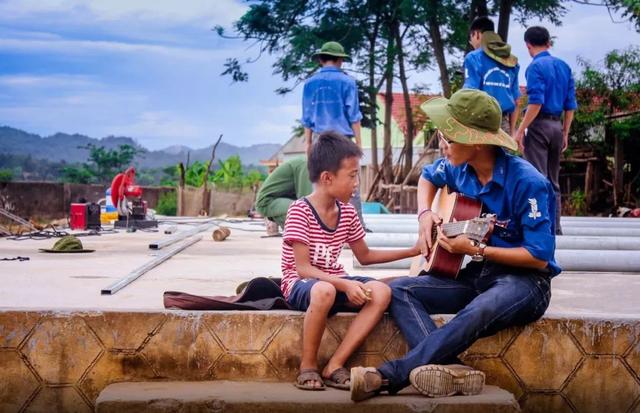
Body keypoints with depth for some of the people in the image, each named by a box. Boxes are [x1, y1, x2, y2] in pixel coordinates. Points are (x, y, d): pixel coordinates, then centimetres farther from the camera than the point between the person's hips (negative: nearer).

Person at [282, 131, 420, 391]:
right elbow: (303, 269, -20)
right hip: (300, 284, -6)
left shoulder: (347, 213, 6)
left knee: (381, 292, -22)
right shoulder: (300, 211, -15)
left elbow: (365, 256, 20)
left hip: (335, 281, 6)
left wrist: (412, 251, 16)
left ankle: (334, 366, -21)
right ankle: (308, 366, -19)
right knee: (324, 291, -41)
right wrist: (345, 285, -31)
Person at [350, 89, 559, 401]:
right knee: (399, 290, -12)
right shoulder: (459, 167, 0)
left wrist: (476, 250, -23)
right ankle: (449, 369, -34)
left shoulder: (527, 183, -21)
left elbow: (539, 257, -20)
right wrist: (425, 214, 4)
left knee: (476, 313, -39)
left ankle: (388, 376, -35)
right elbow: (428, 178, 25)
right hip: (476, 275, 8)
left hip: (524, 281, -7)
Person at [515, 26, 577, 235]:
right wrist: (565, 133, 18)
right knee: (553, 181, 12)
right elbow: (571, 105, 12)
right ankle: (555, 228, 13)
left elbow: (536, 102, -18)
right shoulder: (564, 67, 12)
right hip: (557, 126, 7)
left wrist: (520, 130, -15)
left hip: (539, 125, -7)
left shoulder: (536, 66, -8)